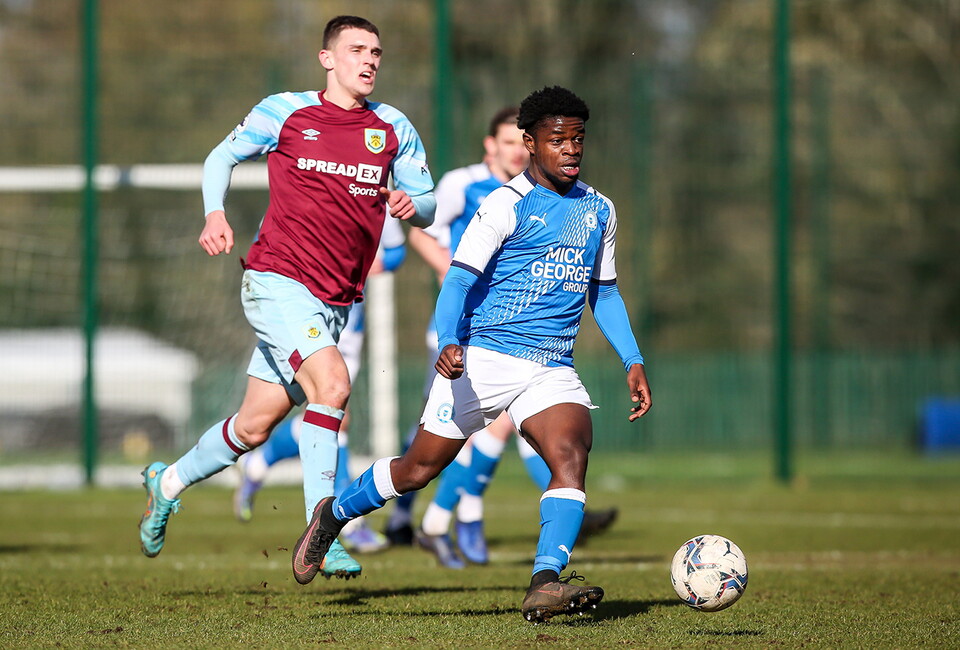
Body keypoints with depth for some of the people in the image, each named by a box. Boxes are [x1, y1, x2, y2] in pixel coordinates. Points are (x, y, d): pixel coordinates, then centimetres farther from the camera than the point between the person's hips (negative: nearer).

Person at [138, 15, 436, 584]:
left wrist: (412, 206, -14)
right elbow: (222, 157, 12)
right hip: (277, 281, -5)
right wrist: (215, 214, -6)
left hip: (334, 301, 5)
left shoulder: (394, 129, 7)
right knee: (332, 383, -27)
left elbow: (428, 205, 10)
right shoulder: (285, 112, -1)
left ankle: (170, 482, 38)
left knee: (256, 426, 10)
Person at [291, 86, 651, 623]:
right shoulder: (508, 205, -6)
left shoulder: (599, 210, 13)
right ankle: (334, 515, 33)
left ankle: (545, 585, -35)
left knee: (573, 454, -25)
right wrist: (450, 343, -30)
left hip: (553, 371, 4)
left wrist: (633, 362, 15)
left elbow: (605, 293, 25)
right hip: (483, 359, -4)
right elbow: (460, 279, -13)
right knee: (421, 468, 5)